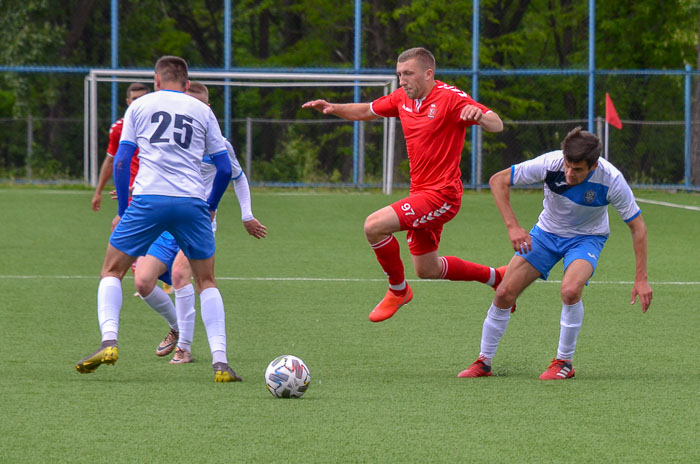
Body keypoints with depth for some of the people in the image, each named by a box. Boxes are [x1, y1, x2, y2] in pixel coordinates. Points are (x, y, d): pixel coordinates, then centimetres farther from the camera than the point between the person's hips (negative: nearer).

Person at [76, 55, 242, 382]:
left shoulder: (140, 106, 14)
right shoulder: (203, 112, 17)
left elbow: (121, 162, 7)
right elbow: (225, 168, 14)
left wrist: (122, 210, 15)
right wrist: (210, 207, 29)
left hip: (148, 199, -1)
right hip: (193, 202, 1)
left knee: (112, 272, 12)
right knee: (206, 282, 14)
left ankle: (109, 341, -11)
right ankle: (220, 361, 1)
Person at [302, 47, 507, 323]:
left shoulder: (450, 98, -15)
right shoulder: (403, 98, 7)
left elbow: (497, 125, -22)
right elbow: (365, 111, 22)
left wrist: (479, 115, -45)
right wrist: (332, 108, 5)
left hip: (441, 195, -9)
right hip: (420, 193, 9)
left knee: (375, 225, -23)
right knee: (426, 270, 17)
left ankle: (398, 290, -2)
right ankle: (494, 276, 36)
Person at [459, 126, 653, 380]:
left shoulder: (611, 180, -30)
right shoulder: (550, 163, -29)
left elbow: (637, 226, -18)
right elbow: (498, 181, -18)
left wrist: (641, 278, -20)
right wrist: (512, 226, -26)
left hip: (587, 237, -2)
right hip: (547, 232, 2)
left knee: (570, 290, -30)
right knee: (505, 293, -6)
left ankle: (564, 363, -10)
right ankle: (483, 362, 12)